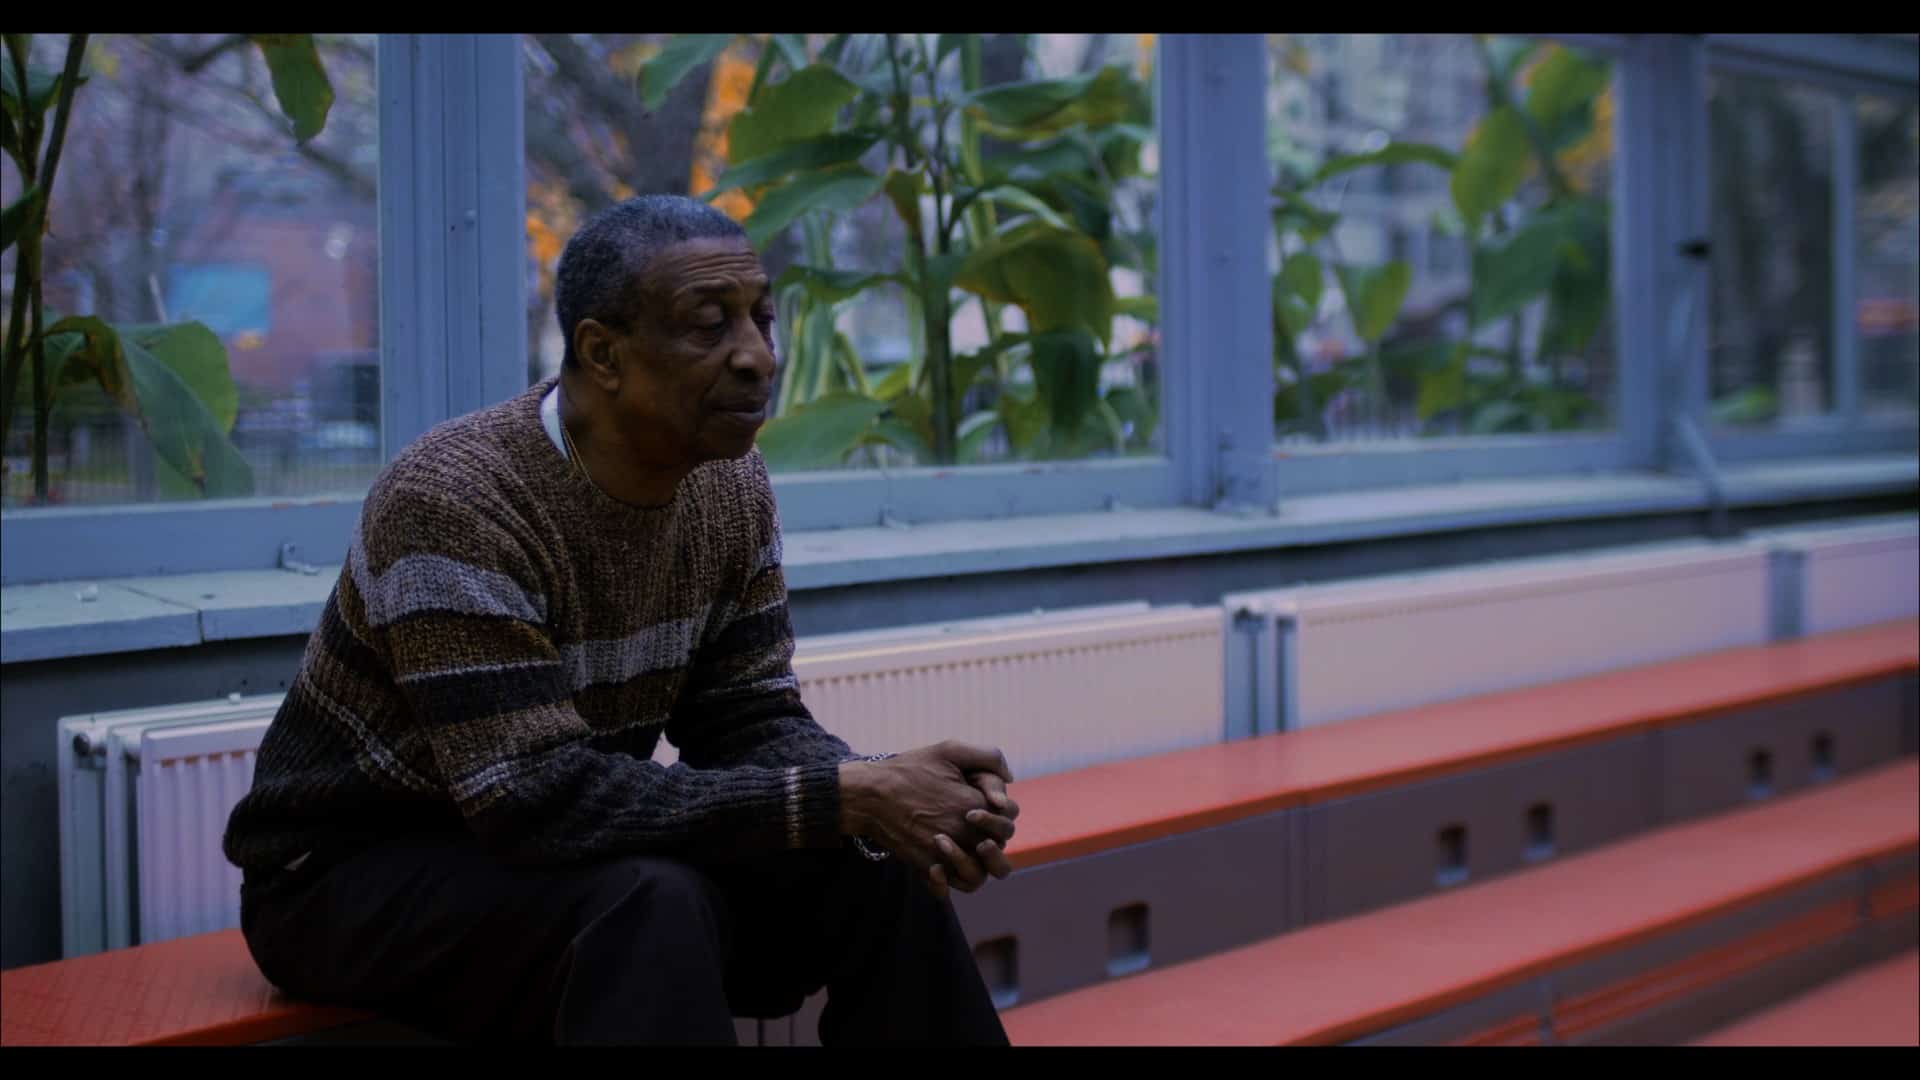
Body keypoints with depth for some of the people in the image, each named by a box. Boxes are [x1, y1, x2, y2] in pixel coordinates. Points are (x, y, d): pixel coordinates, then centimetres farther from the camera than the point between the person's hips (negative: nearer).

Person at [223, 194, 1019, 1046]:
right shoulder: (453, 502, -29)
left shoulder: (732, 490, -4)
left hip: (557, 846, 7)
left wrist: (885, 794, -24)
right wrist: (843, 797, -34)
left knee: (878, 871, -13)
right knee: (655, 904, -35)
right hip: (351, 877, -7)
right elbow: (540, 800, -33)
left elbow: (747, 721, -1)